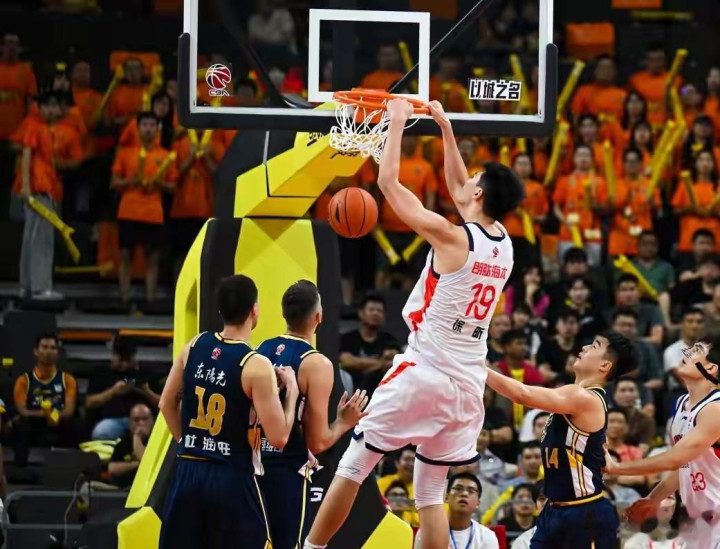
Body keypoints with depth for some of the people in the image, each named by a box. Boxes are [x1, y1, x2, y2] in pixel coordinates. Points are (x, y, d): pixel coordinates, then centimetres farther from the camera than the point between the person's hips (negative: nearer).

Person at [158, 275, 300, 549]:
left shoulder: (195, 346, 3)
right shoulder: (256, 366, -15)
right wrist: (291, 391, -2)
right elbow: (278, 437, -15)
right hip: (232, 479, -5)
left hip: (188, 474, 5)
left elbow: (167, 405, 14)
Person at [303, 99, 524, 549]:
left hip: (424, 372, -6)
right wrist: (445, 127, 27)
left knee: (354, 464, 5)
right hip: (469, 384, 6)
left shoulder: (450, 237, -12)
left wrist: (398, 122, 5)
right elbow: (457, 186, 24)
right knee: (431, 490, 12)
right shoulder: (505, 246, 8)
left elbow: (389, 182, -6)